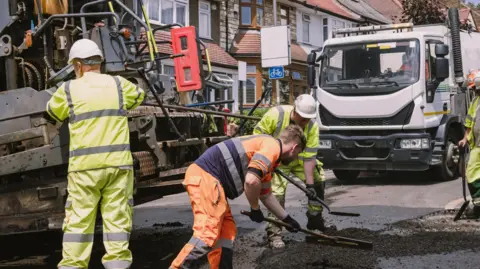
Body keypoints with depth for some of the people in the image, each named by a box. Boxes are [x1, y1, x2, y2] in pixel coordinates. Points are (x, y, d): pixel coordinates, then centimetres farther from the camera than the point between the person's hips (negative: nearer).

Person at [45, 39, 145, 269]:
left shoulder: (68, 90, 2)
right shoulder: (118, 84, 6)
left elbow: (52, 113, 19)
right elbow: (139, 95, 27)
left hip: (84, 165, -1)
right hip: (118, 163, 1)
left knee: (78, 220, 5)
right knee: (117, 218, 5)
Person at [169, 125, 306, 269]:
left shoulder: (267, 149, 26)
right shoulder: (272, 145, -6)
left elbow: (266, 195, 38)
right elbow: (251, 180, -21)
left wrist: (287, 219, 46)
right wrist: (255, 208, -3)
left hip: (207, 177, 11)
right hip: (204, 176, -11)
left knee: (227, 231, 14)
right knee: (207, 234, -16)